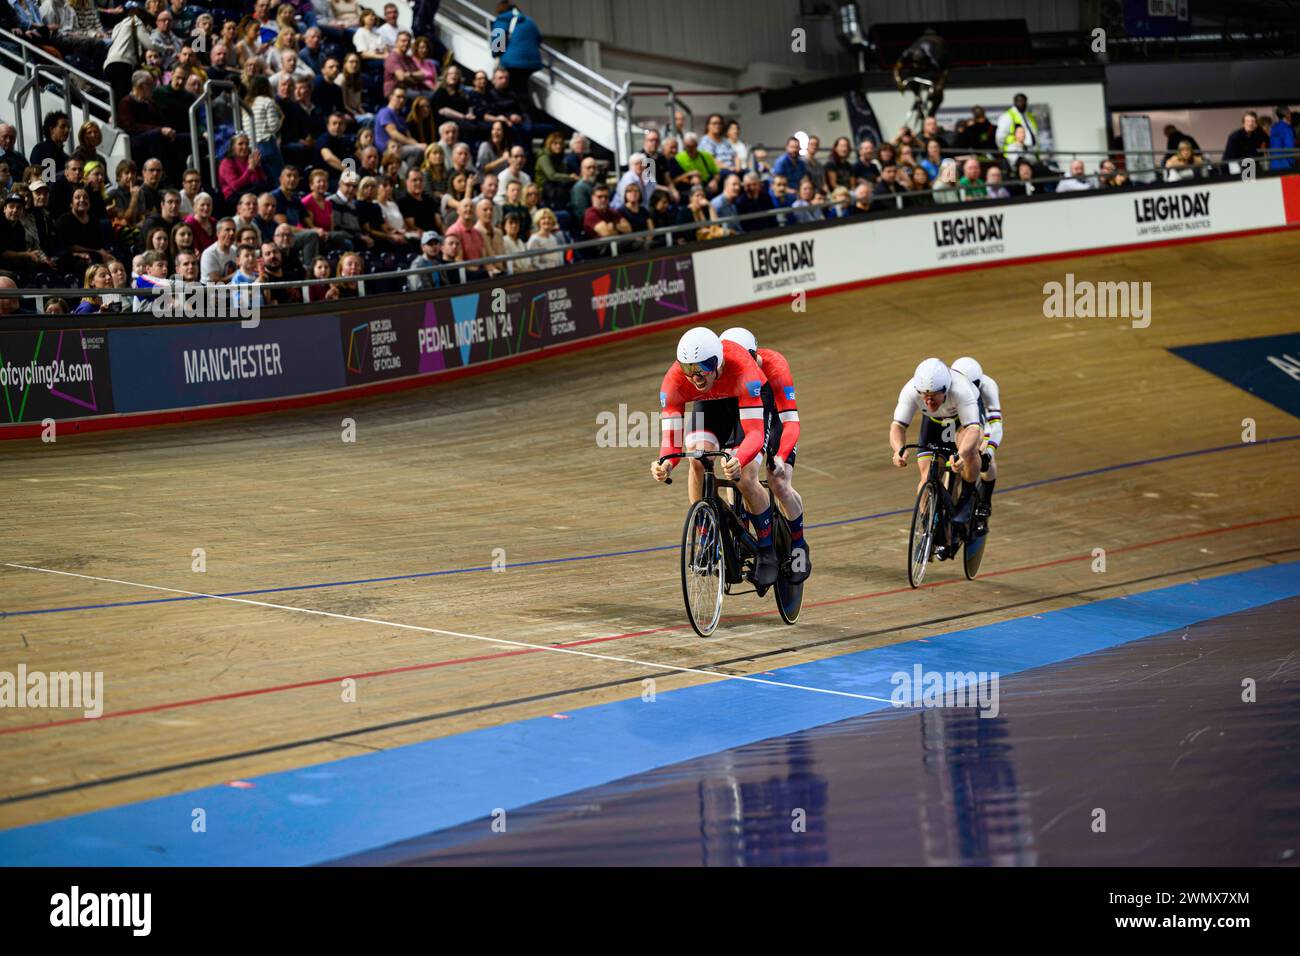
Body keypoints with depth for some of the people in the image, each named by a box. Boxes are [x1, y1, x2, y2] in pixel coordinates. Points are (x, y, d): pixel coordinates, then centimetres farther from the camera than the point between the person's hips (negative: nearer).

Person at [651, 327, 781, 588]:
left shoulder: (742, 370, -42)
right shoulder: (674, 381, -32)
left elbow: (755, 432, -46)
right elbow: (671, 438, -31)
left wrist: (738, 462, -66)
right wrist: (665, 465, -54)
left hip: (749, 403, -3)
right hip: (709, 406, 3)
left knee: (746, 480, -20)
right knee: (697, 457, -27)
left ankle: (768, 551, 2)